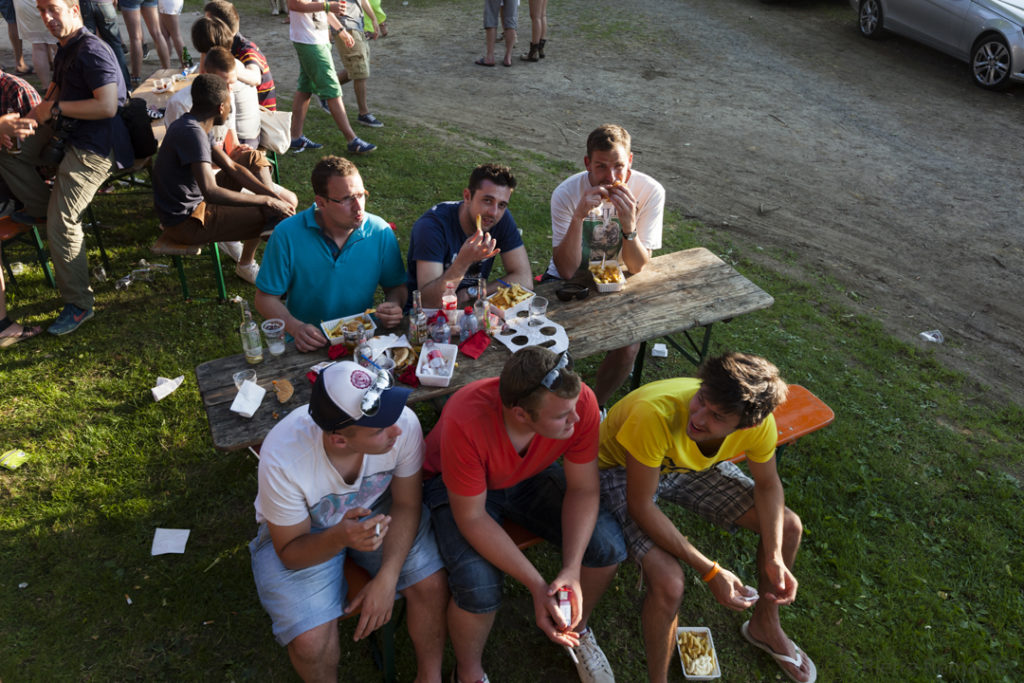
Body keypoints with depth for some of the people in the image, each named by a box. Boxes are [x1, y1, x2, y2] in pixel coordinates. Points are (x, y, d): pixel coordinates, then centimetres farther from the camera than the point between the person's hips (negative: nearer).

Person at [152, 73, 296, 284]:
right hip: (186, 223, -10)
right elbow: (211, 193, -36)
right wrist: (267, 201, -30)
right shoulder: (193, 133, -25)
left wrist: (273, 194, 0)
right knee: (279, 214, -13)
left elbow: (232, 168, 11)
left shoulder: (193, 126, 6)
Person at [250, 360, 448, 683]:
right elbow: (290, 553, -20)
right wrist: (340, 537, -41)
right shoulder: (282, 459, -35)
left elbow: (406, 504, -12)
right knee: (310, 641, -19)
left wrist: (386, 578, -23)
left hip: (375, 508, 2)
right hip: (302, 532, -2)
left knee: (433, 585, -16)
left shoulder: (403, 423, -30)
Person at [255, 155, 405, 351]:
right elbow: (266, 298, 2)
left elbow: (396, 285, 14)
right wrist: (296, 328, -15)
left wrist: (393, 305, -8)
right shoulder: (287, 234, -3)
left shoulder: (380, 232, 2)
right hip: (307, 346, -1)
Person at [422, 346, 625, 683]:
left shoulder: (579, 402, -30)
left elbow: (583, 489, -17)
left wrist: (572, 571, -29)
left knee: (608, 546, -14)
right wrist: (537, 587, -32)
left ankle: (576, 628, 20)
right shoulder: (465, 423, -40)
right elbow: (471, 518, -28)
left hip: (531, 477, 4)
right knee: (479, 588, -27)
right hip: (456, 487, -3)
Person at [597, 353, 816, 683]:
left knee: (788, 527, 2)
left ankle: (765, 626, 32)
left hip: (691, 467, 5)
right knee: (669, 583, -26)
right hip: (622, 470, -5)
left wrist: (775, 558, -16)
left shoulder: (759, 425, -26)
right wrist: (710, 571, -29)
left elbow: (768, 485, -4)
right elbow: (640, 506, -32)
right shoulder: (656, 414, -43)